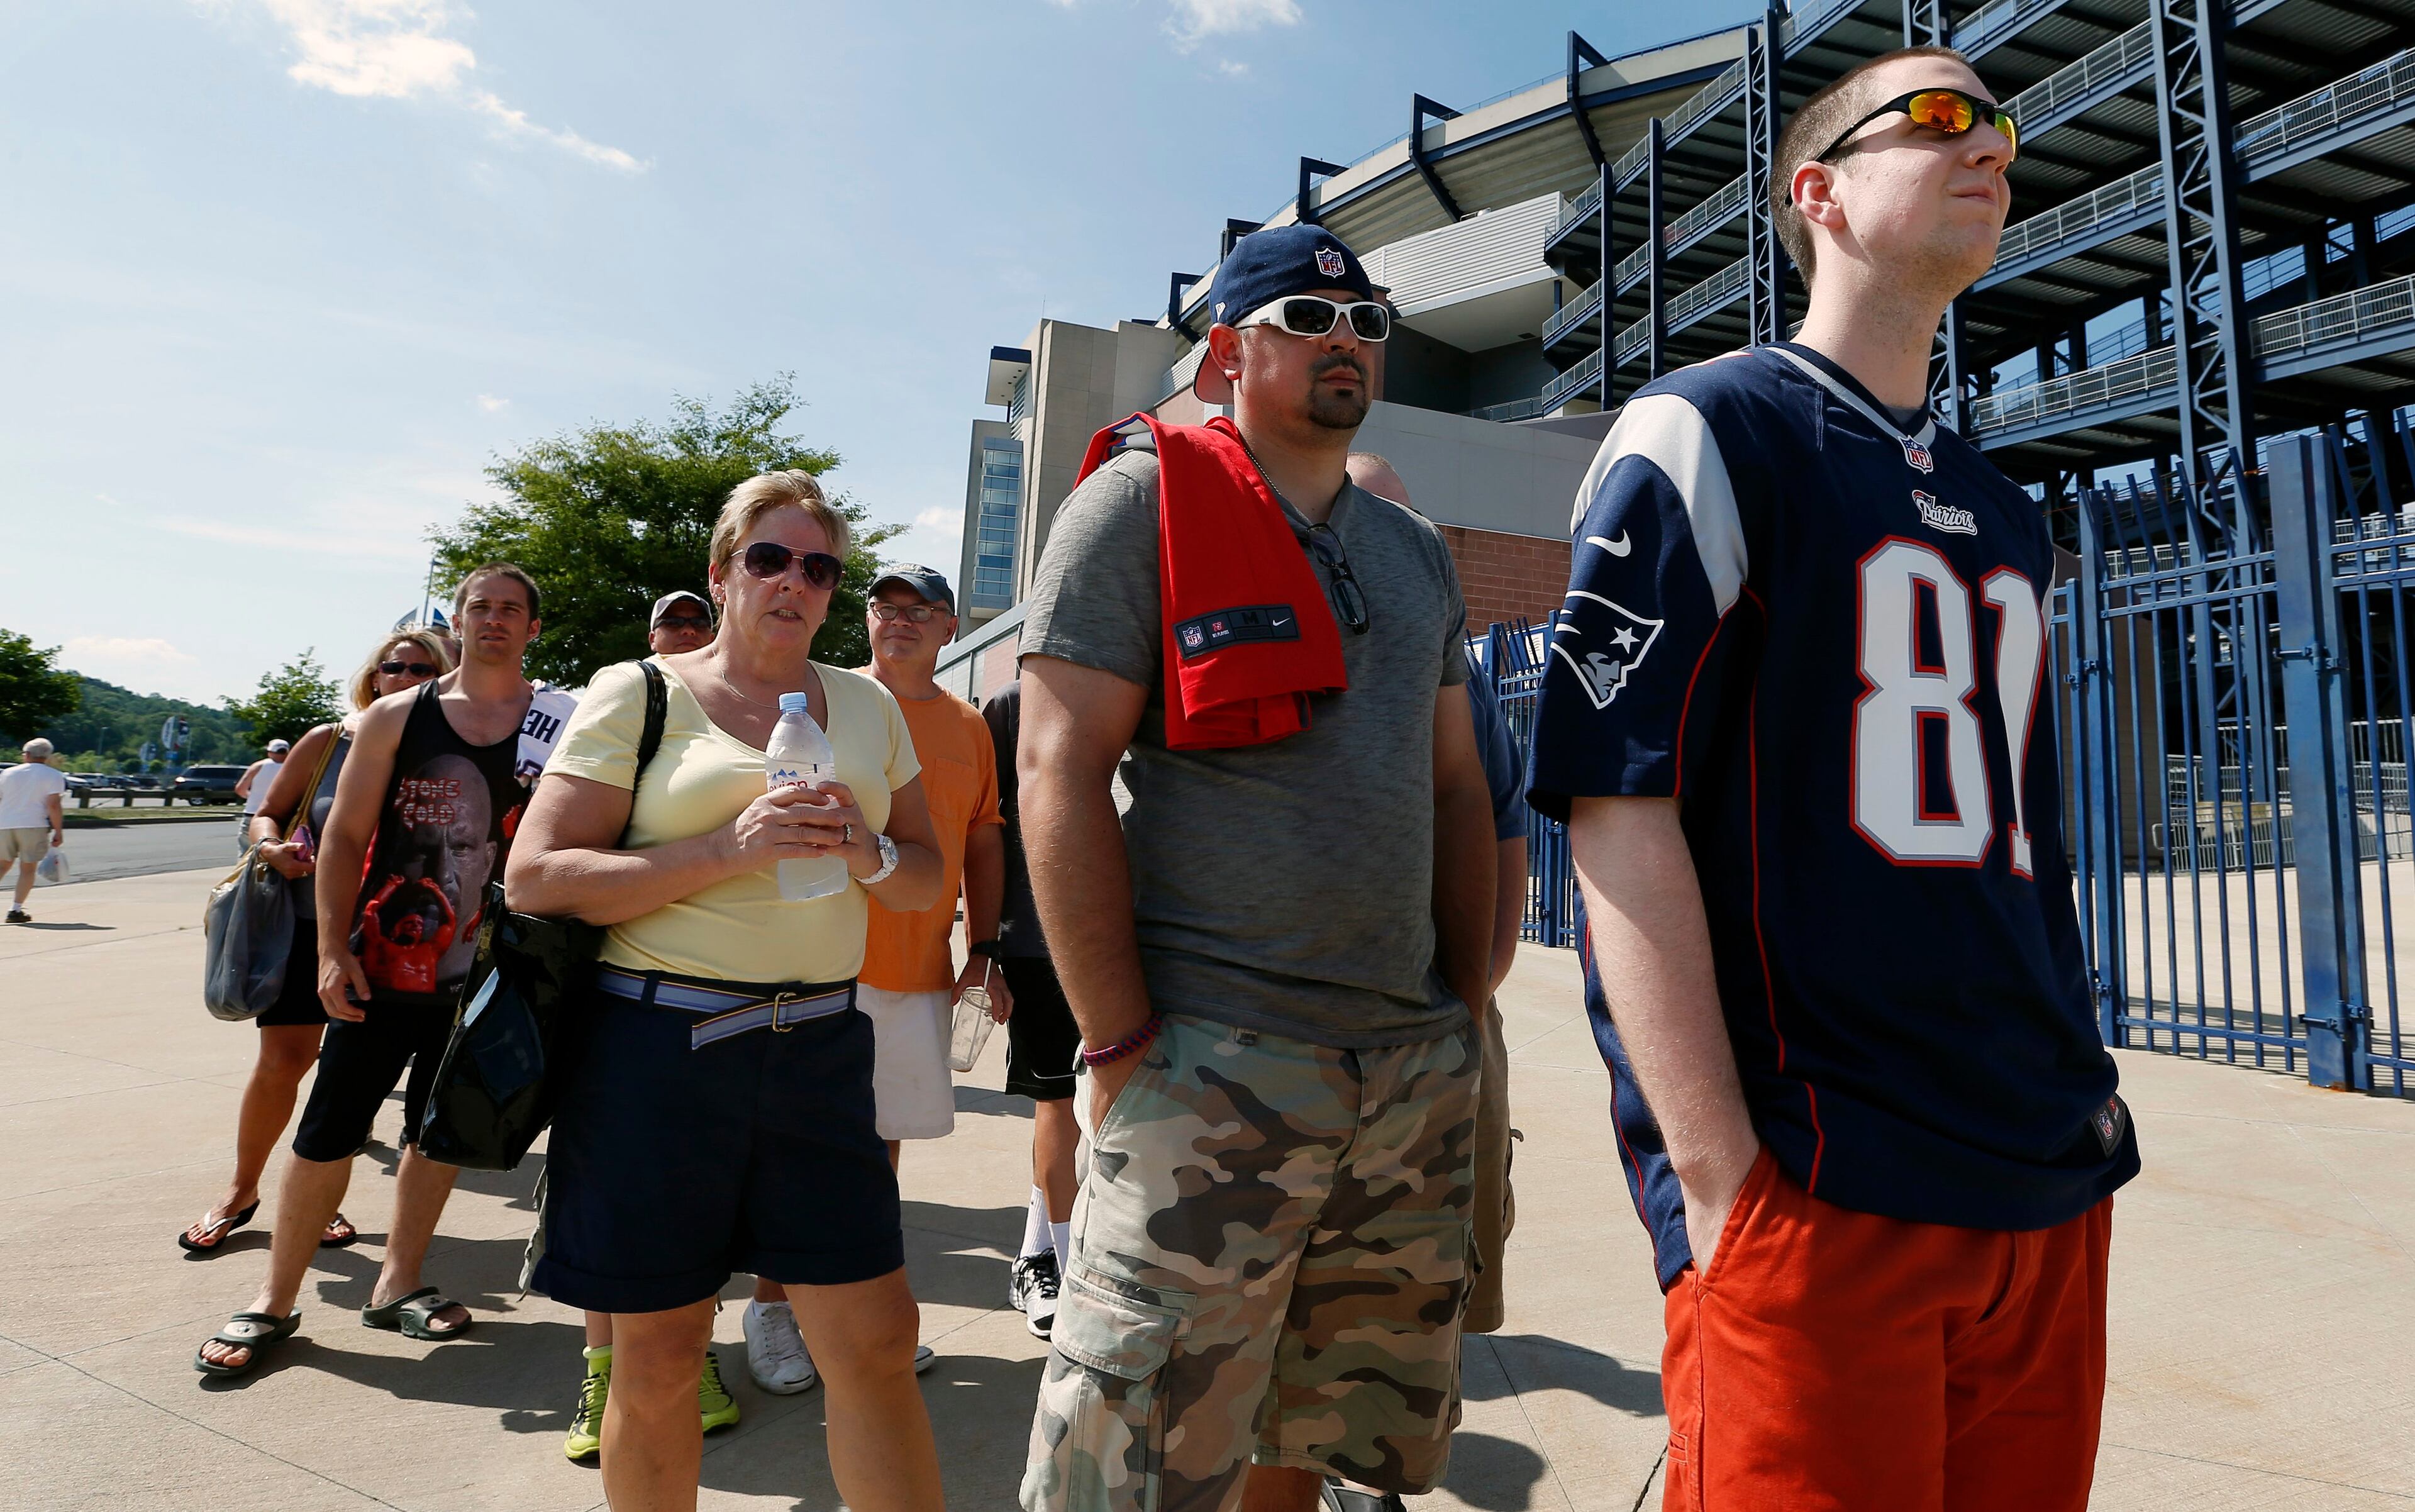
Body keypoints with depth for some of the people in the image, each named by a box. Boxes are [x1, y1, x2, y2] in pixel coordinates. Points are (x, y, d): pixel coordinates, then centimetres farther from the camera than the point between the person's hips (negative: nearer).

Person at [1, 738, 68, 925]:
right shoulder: (53, 776, -1)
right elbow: (53, 806, -11)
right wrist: (58, 831, -7)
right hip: (34, 826, -3)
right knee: (27, 869, 3)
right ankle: (16, 910, -2)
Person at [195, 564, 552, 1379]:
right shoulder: (396, 716, 0)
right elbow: (345, 836, 1)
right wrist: (333, 950, -6)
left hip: (482, 975, 1)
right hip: (383, 965, -1)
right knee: (328, 1131, 5)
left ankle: (397, 1285, 30)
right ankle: (274, 1301, 22)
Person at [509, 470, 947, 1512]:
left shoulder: (868, 706, 12)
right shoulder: (638, 694, 2)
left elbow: (927, 879, 16)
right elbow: (534, 878, -7)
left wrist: (869, 854, -8)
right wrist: (729, 851, -18)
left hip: (820, 1047, 3)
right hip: (658, 1047, -2)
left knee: (876, 1340, 1)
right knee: (657, 1359, 9)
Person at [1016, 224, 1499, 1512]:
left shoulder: (1418, 554, 17)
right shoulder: (1143, 501, -3)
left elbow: (1456, 789, 18)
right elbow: (1058, 772, -10)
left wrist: (1466, 1016, 11)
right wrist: (1120, 1046, -14)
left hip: (1415, 1067, 6)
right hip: (1211, 1062, -6)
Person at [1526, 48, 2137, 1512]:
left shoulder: (2009, 515, 18)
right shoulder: (1706, 434, -5)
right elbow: (1621, 806, -14)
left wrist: (2085, 1096, 15)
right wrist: (1722, 1178, -18)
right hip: (1816, 1191, -7)